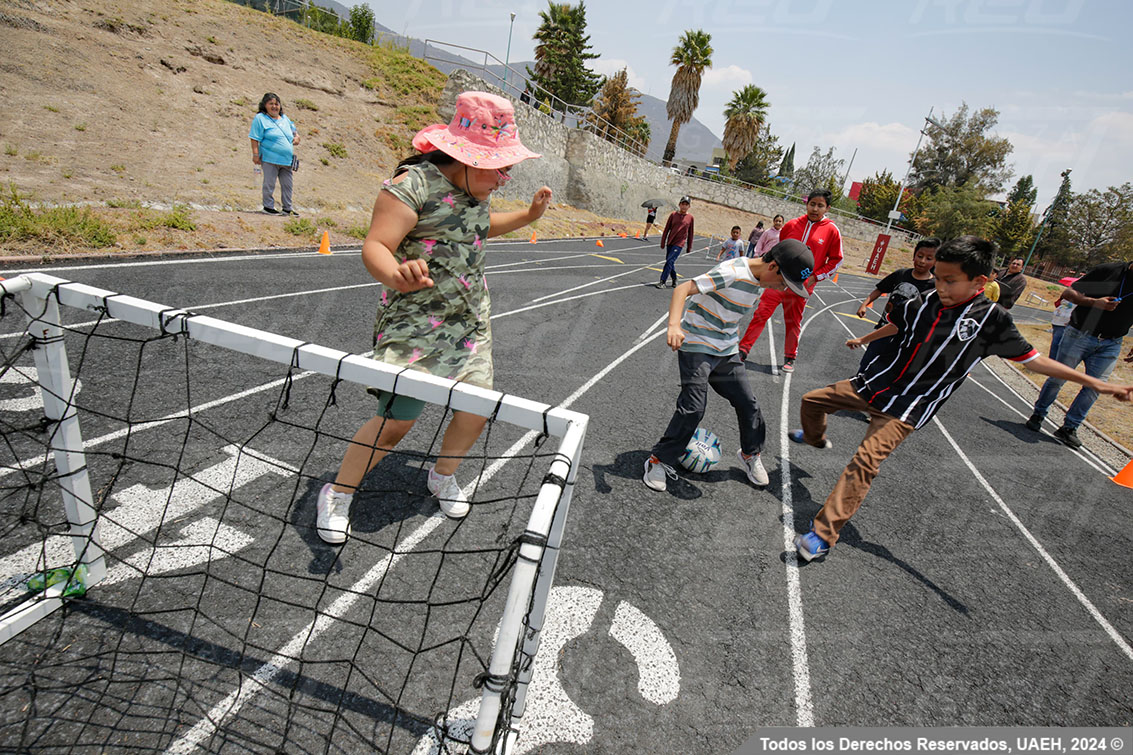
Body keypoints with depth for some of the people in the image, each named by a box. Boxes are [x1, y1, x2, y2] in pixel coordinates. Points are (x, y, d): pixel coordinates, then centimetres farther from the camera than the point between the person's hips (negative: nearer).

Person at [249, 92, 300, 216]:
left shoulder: (285, 118, 16)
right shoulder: (260, 118, -3)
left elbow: (293, 129, 34)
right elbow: (255, 139, -7)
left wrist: (296, 136, 11)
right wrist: (256, 154, -14)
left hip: (287, 160, 6)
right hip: (270, 159, -6)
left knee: (287, 185, 10)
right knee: (269, 184, -2)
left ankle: (287, 208, 21)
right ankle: (268, 206, 9)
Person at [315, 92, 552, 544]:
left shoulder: (476, 186, 9)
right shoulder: (414, 184, -17)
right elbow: (374, 247, -25)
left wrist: (529, 215, 19)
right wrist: (394, 274, -47)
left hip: (471, 318, 8)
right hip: (416, 323, -7)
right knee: (396, 420, -9)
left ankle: (442, 477, 33)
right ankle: (337, 494, 16)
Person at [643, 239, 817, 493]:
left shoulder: (758, 280, 5)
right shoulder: (732, 272, -22)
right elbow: (682, 289, -30)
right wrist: (674, 325, -45)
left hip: (726, 351, 8)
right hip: (696, 347, -8)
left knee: (748, 403, 10)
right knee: (693, 407, -14)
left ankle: (750, 455, 34)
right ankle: (659, 461, 2)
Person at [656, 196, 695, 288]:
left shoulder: (690, 217, 1)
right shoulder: (673, 215, 3)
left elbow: (690, 233, 8)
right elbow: (666, 229, 7)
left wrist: (689, 246, 10)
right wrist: (663, 242, 5)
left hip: (679, 243, -3)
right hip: (669, 242, 3)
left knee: (670, 261, -15)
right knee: (669, 262, 10)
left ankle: (662, 281, -13)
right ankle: (674, 279, 30)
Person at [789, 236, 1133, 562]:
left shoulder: (992, 319, -9)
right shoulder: (926, 302, 0)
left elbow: (1031, 359, 0)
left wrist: (1094, 382, -3)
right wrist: (863, 340, 35)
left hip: (907, 408, -5)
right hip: (876, 384, 5)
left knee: (865, 460, -22)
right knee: (812, 400, 10)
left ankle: (823, 535, -17)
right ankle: (815, 438, 44)